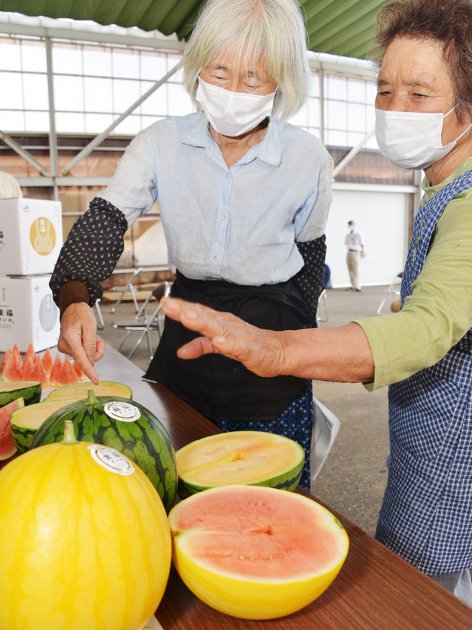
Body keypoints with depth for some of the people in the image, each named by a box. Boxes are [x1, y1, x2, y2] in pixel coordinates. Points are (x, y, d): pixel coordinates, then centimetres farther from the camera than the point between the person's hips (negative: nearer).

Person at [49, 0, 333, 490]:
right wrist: (75, 299, -32)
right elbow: (103, 224, -13)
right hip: (184, 337, 2)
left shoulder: (308, 160, -9)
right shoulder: (161, 145, -8)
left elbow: (309, 254, 4)